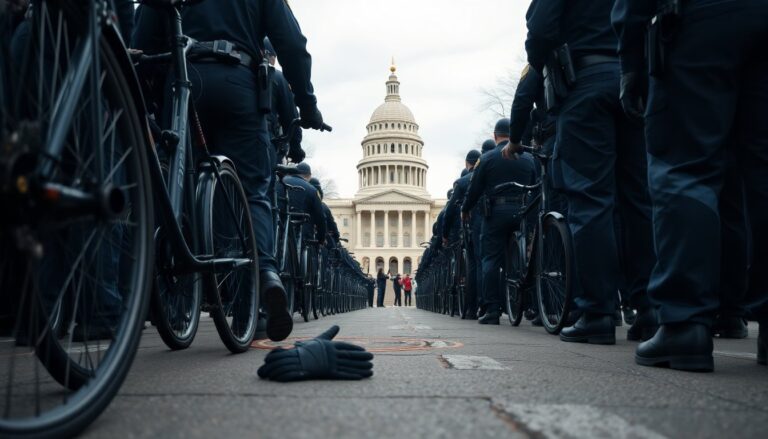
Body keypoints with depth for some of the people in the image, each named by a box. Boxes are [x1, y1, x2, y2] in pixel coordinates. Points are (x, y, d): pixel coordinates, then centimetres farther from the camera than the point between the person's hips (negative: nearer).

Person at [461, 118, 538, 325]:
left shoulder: (487, 158, -1)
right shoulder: (528, 159, 8)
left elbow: (475, 189, 0)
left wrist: (465, 210, 15)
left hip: (496, 212, -3)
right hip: (523, 212, 3)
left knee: (491, 260, 0)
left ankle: (492, 310, -5)